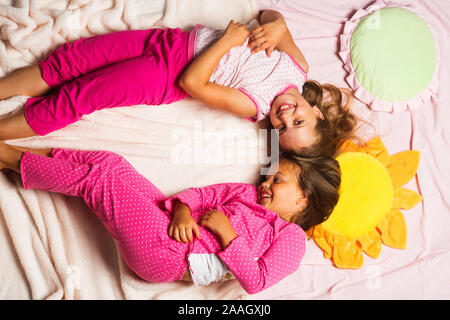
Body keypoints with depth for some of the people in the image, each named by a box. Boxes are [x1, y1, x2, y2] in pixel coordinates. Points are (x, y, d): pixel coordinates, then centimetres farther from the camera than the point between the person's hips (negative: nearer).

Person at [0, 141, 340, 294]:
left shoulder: (292, 238, -2)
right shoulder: (249, 193, 19)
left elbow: (256, 281, -15)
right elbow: (200, 193, 14)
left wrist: (227, 233, -17)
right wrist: (182, 209, -8)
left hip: (167, 255, -7)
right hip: (169, 221, 7)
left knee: (101, 177, -10)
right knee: (107, 160, 2)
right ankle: (43, 154, 21)